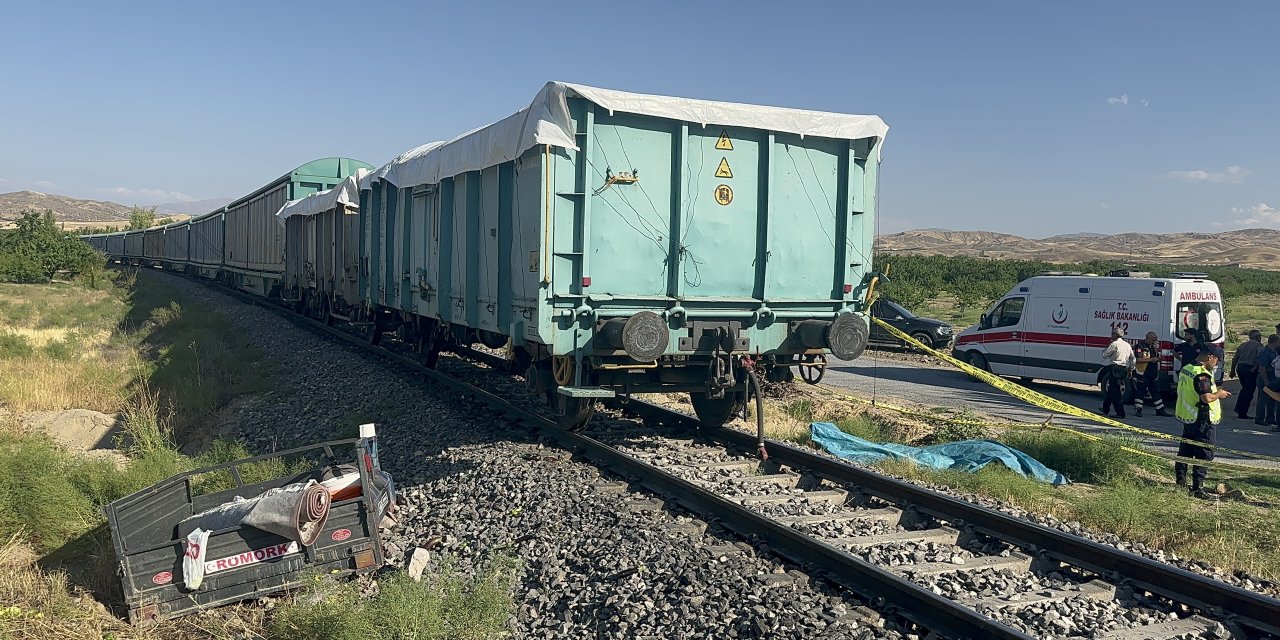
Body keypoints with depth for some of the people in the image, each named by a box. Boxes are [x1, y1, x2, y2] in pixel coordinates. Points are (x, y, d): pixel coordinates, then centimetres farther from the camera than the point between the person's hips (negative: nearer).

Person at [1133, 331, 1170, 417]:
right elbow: (1137, 359, -19)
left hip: (1153, 374, 8)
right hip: (1143, 374, -8)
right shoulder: (1140, 346, -10)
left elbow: (1156, 357, 29)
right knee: (1140, 391, -3)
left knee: (1156, 391, 10)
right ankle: (1137, 410, 2)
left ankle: (1160, 410, 16)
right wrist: (1150, 360, -20)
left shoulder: (1153, 346, 16)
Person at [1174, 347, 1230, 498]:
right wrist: (1219, 394, -9)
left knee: (1185, 451, 17)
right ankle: (1197, 487, -2)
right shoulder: (1202, 375, -21)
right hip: (1202, 420, -9)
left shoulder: (1186, 369, 9)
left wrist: (1215, 392, 14)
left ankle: (1181, 482, 25)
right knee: (1204, 455, -2)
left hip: (1187, 418, 9)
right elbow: (1206, 398, -28)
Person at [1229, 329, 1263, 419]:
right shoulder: (1258, 345, -5)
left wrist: (1232, 370, 18)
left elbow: (1235, 358, 13)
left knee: (1244, 389, 23)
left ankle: (1238, 409, 21)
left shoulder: (1242, 344, 14)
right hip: (1250, 369, -6)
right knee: (1249, 391, 1)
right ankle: (1242, 413, 2)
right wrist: (1255, 367, -15)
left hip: (1240, 367, 6)